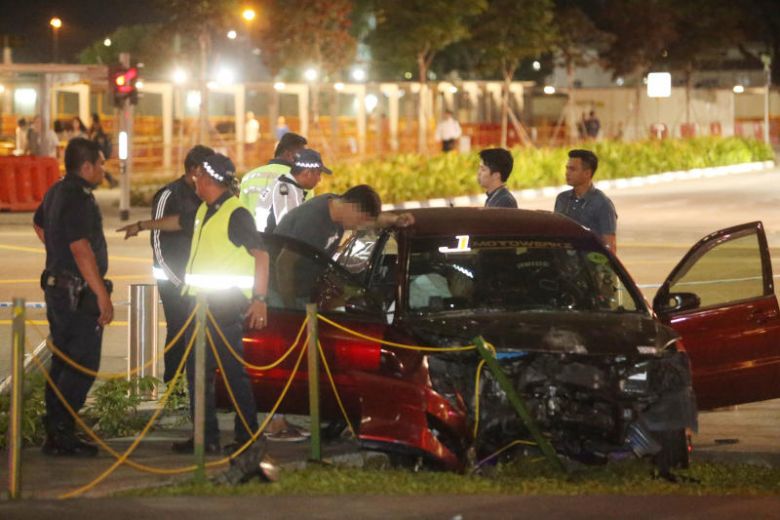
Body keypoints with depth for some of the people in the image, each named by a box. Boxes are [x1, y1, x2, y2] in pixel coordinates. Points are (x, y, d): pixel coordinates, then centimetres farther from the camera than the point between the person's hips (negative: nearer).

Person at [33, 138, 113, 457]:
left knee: (62, 364, 14)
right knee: (83, 365, -8)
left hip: (57, 287, 10)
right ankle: (60, 433, -9)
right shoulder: (78, 200, -21)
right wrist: (103, 296, -27)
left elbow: (39, 224, 30)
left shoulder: (57, 192, 11)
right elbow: (82, 251, -27)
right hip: (78, 294, -10)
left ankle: (56, 434, 19)